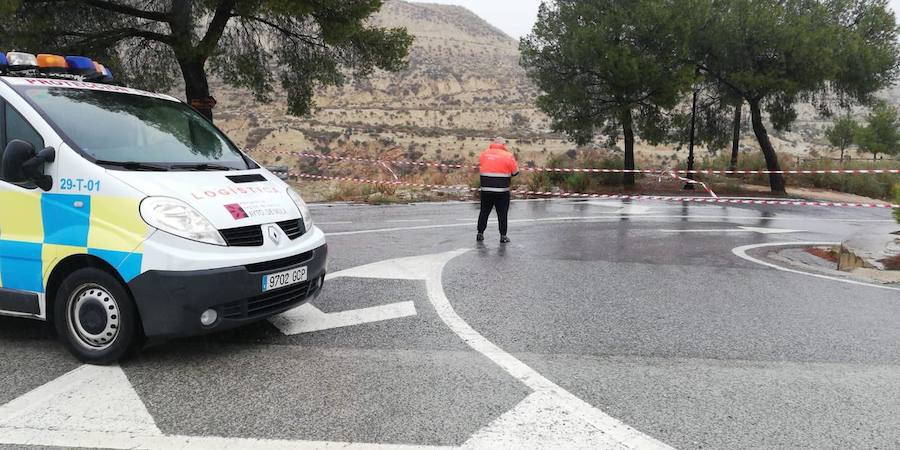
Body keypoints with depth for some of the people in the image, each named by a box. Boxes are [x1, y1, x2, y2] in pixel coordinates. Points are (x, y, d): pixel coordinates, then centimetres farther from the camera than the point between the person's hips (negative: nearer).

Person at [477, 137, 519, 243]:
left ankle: (480, 234, 18)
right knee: (502, 213, 6)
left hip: (486, 190, 3)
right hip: (502, 191, -3)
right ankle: (503, 236, 7)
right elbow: (515, 172, -2)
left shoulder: (484, 154, 3)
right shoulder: (507, 156, -8)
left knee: (484, 212, 14)